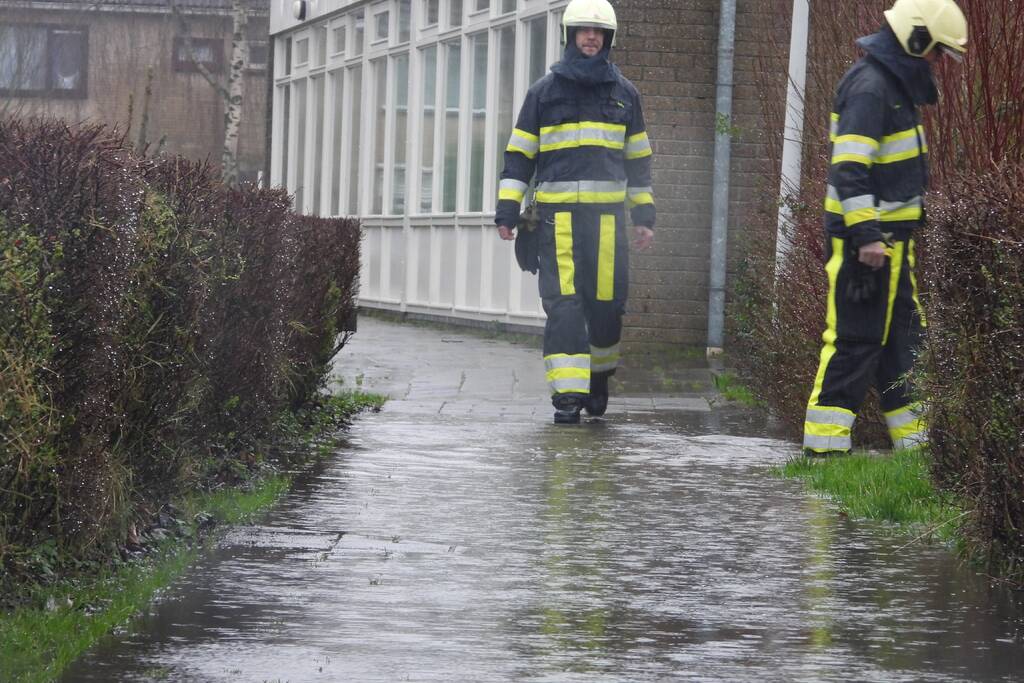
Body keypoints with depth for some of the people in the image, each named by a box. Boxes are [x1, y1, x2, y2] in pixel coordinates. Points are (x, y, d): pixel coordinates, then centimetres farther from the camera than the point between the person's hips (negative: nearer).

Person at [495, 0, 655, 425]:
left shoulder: (624, 93, 13)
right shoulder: (544, 91, 7)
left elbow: (638, 159, 18)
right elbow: (518, 155, 8)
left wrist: (644, 216, 13)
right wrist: (507, 210, -1)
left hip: (607, 213, 2)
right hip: (557, 213, -2)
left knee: (606, 301, 1)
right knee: (562, 303, -10)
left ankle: (599, 373, 27)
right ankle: (568, 394, -12)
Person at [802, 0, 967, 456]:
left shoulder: (894, 82, 15)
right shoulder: (870, 85, -17)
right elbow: (849, 168, -24)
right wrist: (867, 235, -27)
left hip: (889, 236, 10)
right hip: (865, 236, -10)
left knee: (903, 334, 13)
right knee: (856, 337, -7)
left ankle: (912, 435, 20)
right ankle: (825, 439, -4)